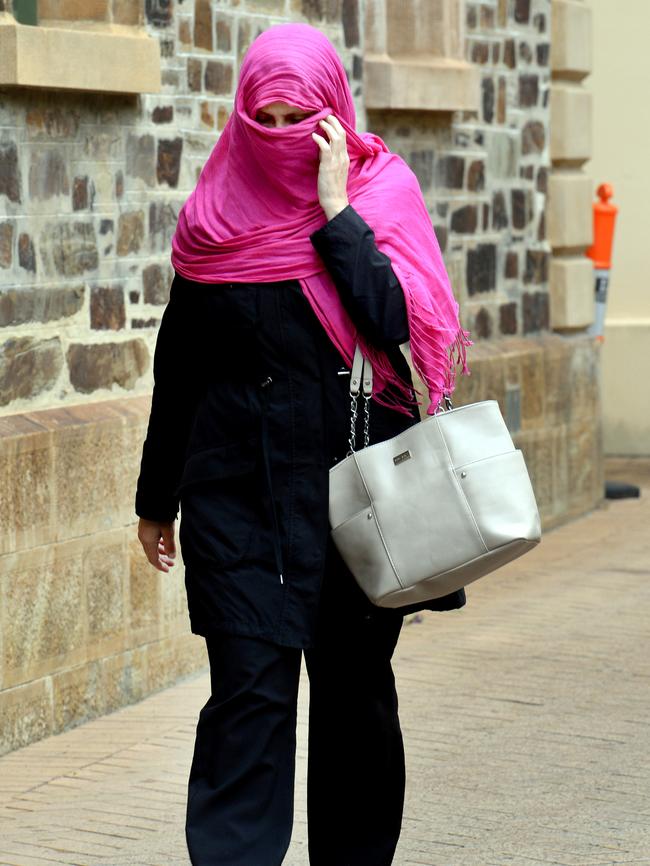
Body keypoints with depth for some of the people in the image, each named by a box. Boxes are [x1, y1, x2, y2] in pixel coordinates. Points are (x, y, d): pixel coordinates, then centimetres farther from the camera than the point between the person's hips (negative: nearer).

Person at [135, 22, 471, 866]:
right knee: (249, 686, -9)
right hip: (237, 488, 0)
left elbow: (397, 323, -15)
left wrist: (335, 211, -16)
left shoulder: (381, 193, 1)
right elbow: (178, 365, 11)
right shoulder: (218, 212, 5)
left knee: (354, 686, 9)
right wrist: (156, 498, 14)